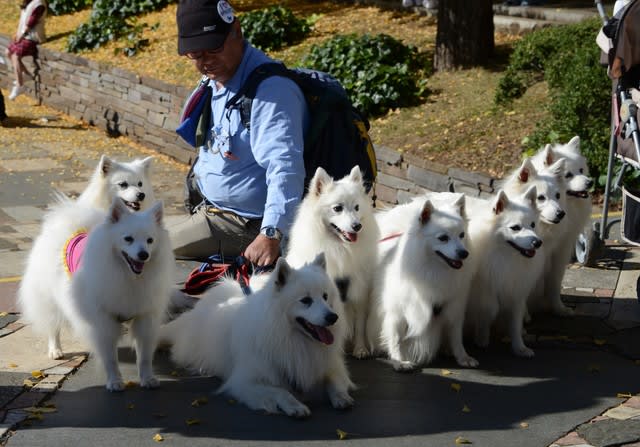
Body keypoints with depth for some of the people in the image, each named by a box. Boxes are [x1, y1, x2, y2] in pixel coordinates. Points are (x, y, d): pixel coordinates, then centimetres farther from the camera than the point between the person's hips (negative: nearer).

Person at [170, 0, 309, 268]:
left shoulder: (270, 89, -25)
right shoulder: (214, 81, 8)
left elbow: (285, 168, -34)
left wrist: (271, 235, -43)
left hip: (248, 225, -10)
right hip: (212, 210, 10)